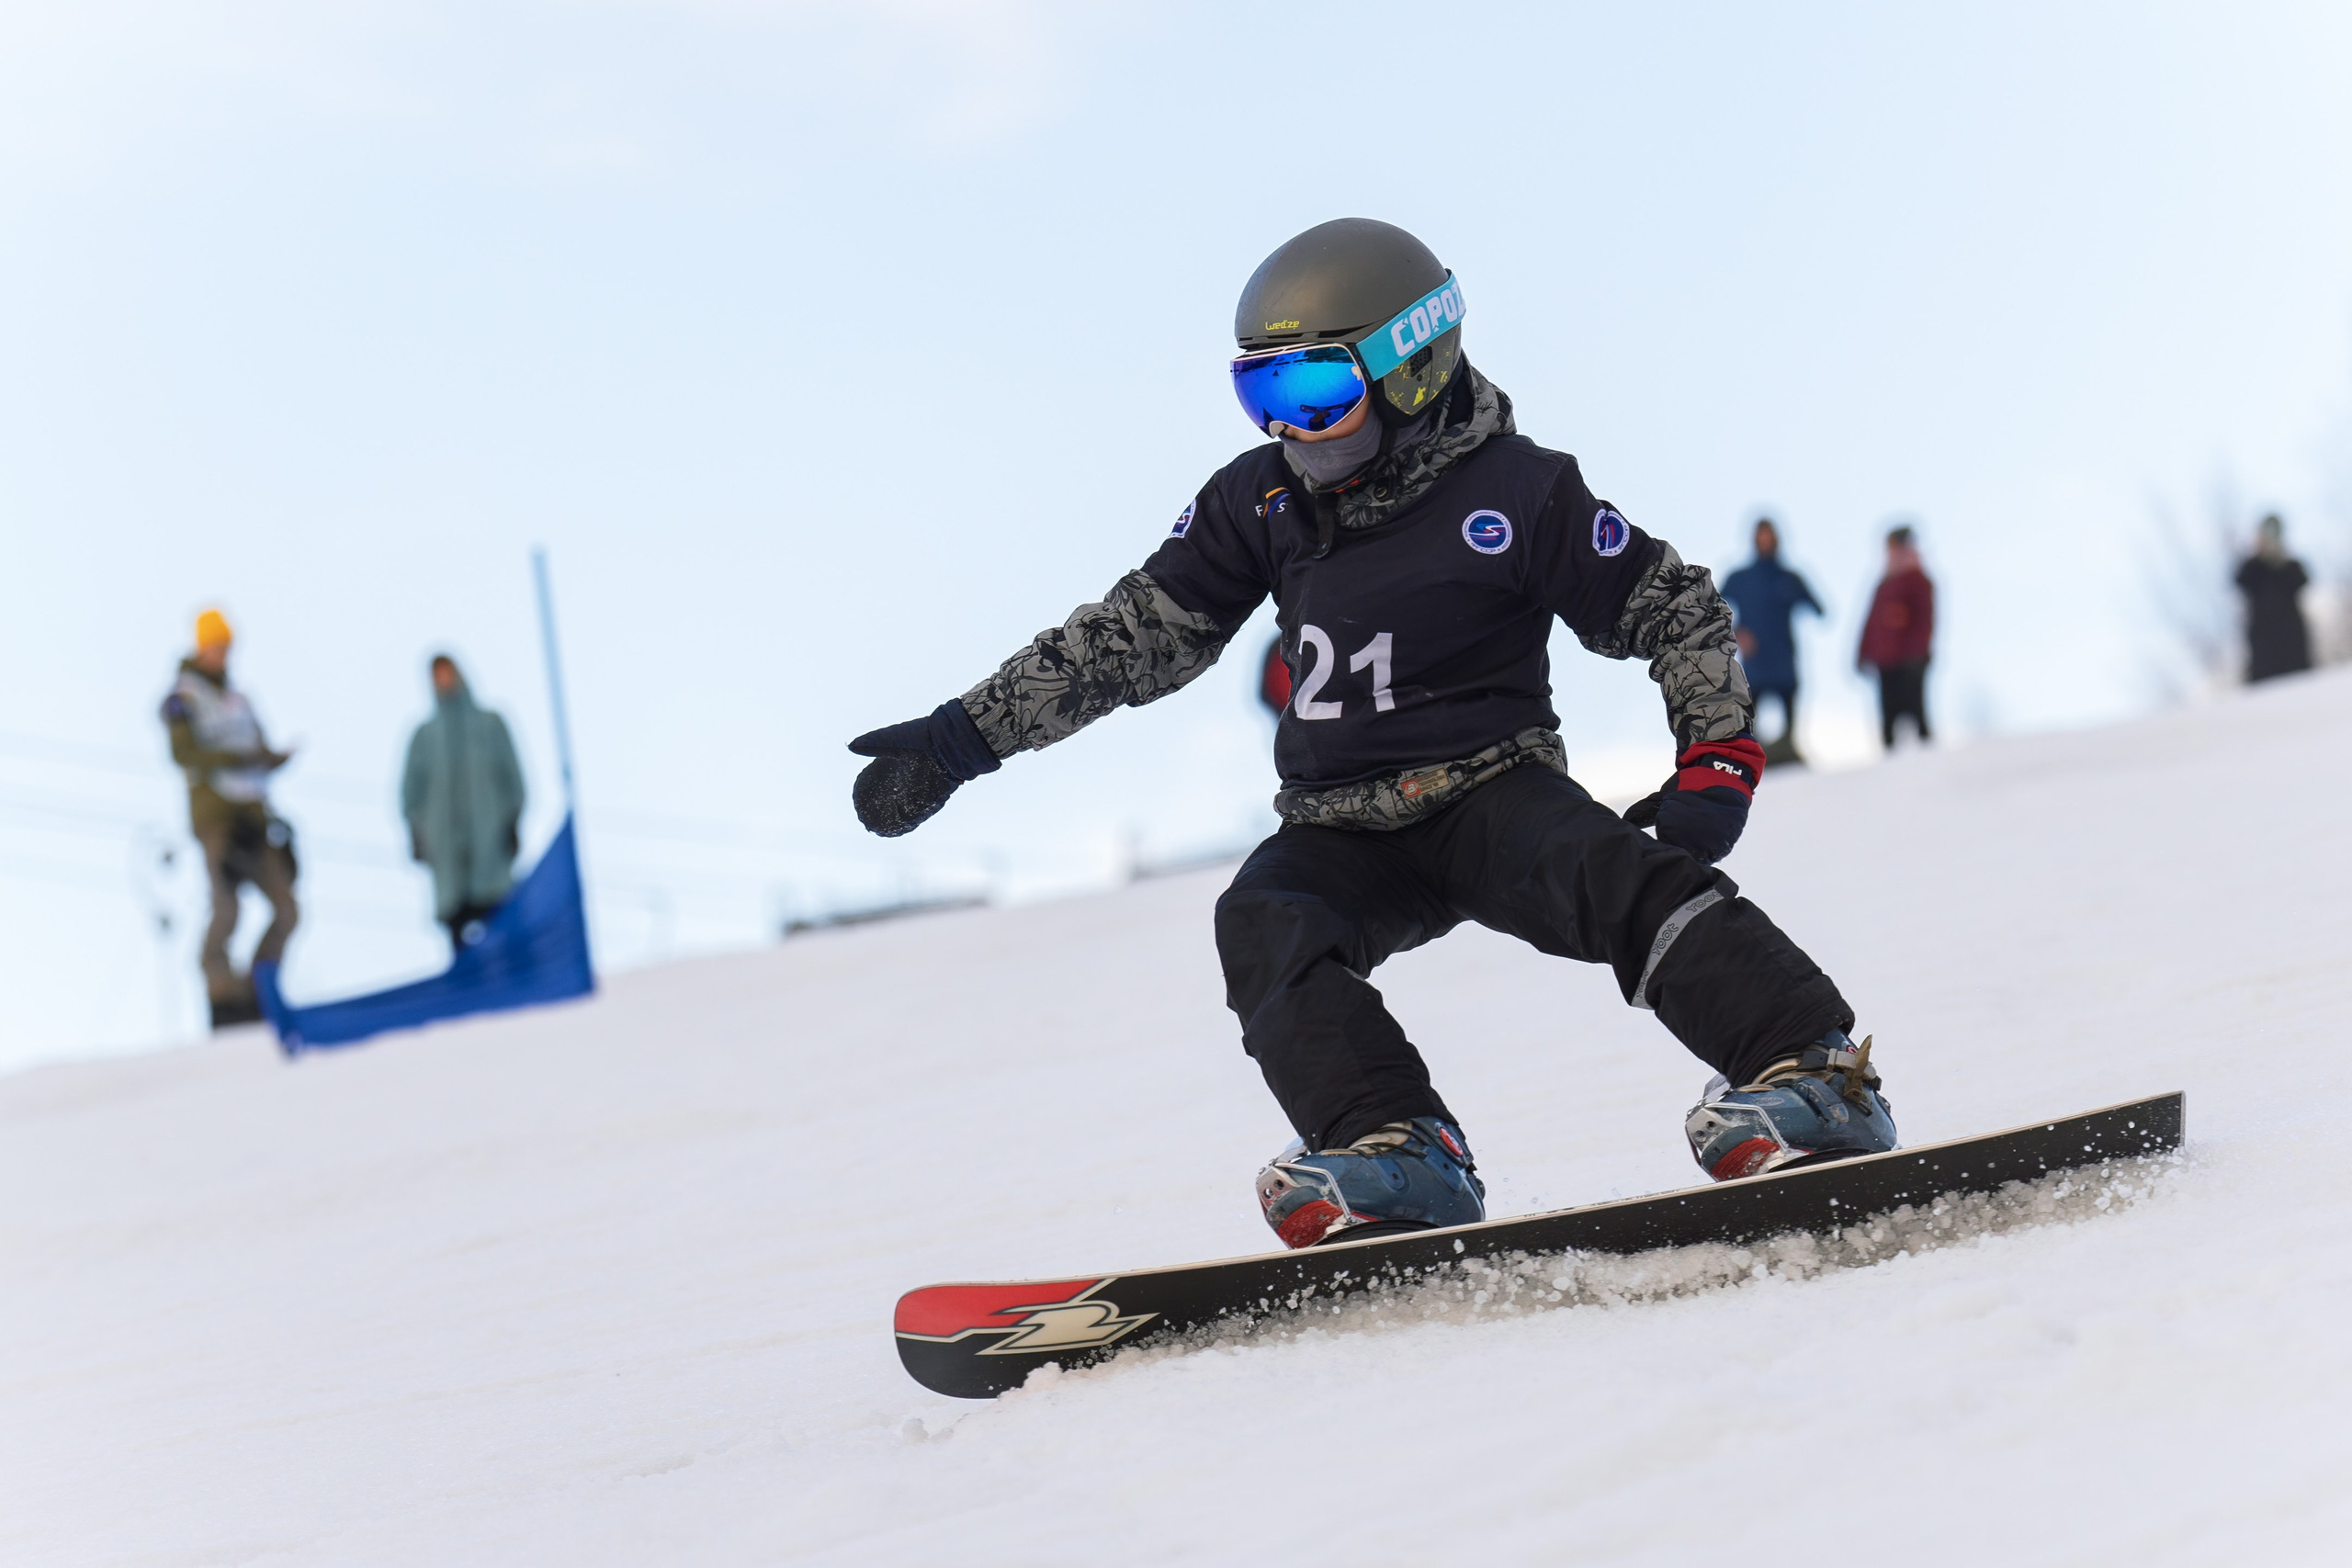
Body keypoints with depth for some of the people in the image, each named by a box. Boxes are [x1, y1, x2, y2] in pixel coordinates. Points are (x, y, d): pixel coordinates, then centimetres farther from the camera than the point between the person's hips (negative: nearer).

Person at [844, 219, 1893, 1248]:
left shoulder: (1517, 494, -6)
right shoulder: (1258, 504, 6)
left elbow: (1678, 614, 2)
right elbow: (1129, 637, 9)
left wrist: (1716, 769, -11)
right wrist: (964, 738, 3)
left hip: (1491, 788, -4)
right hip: (1342, 833, 4)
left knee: (1611, 873, -33)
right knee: (1263, 924, -27)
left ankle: (1808, 1074, -36)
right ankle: (1393, 1157, -40)